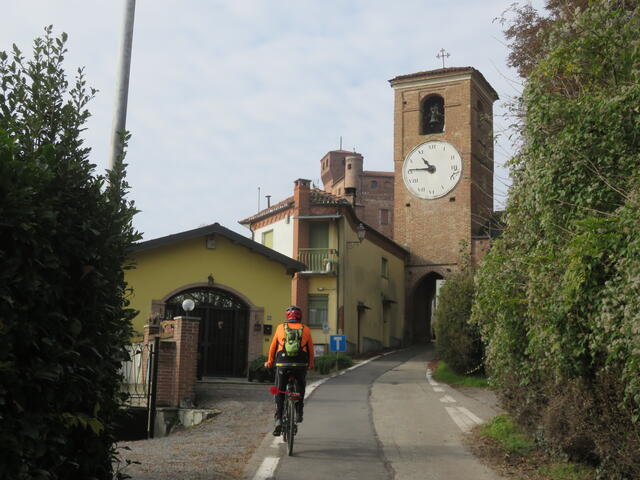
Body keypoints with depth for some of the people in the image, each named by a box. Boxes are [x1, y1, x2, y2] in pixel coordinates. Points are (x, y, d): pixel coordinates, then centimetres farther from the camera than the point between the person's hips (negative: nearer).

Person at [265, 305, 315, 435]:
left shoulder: (281, 327, 8)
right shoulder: (305, 329, 7)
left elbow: (273, 346, 13)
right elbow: (311, 348, 12)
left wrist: (269, 362, 27)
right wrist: (311, 363, 28)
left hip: (282, 365, 0)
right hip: (301, 365, 0)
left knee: (279, 392, 9)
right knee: (300, 389, 26)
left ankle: (278, 420, -2)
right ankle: (299, 413, 20)